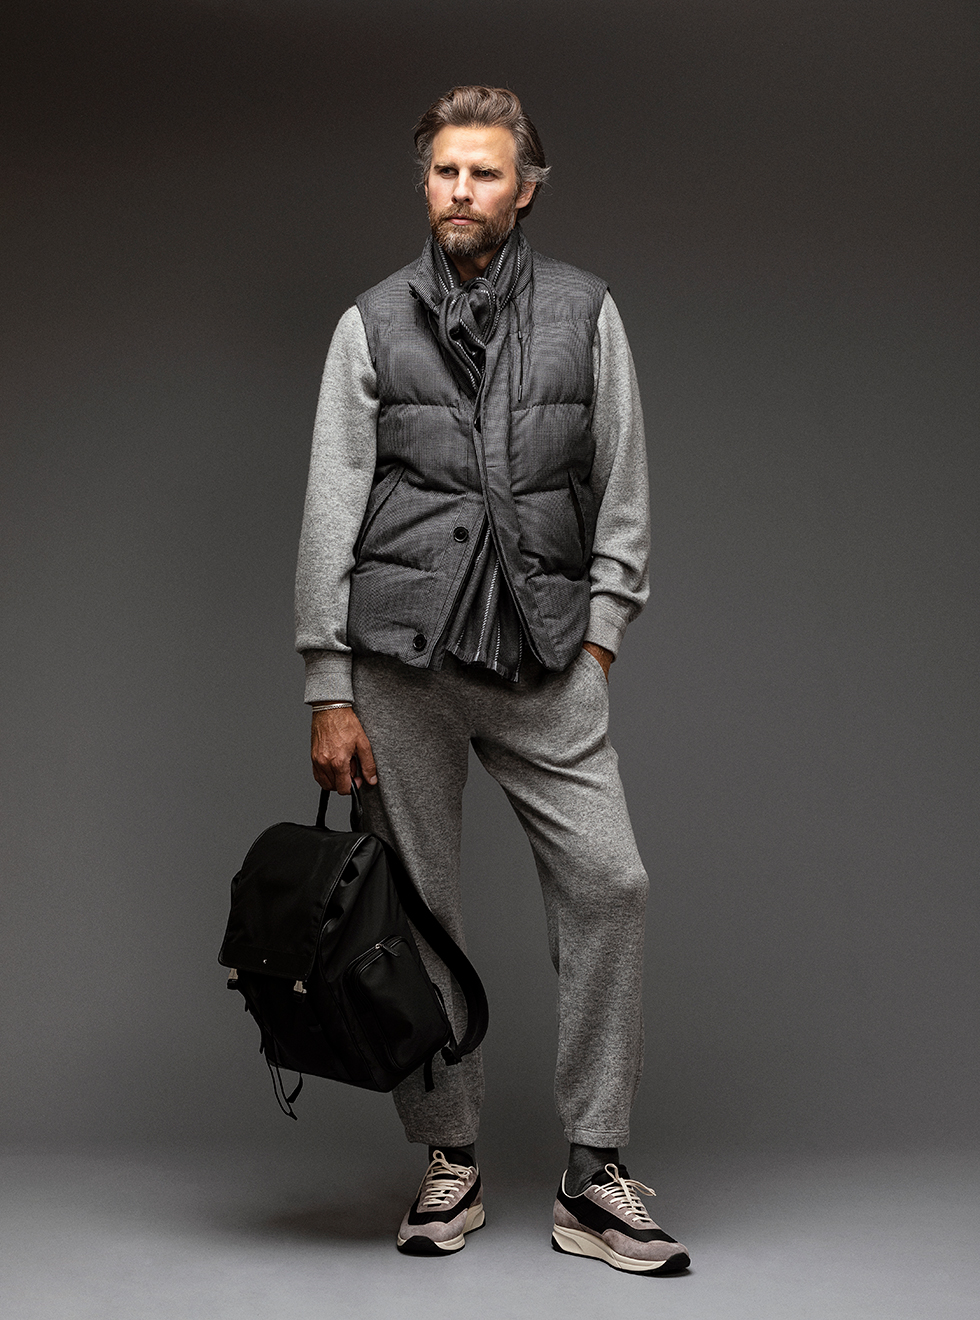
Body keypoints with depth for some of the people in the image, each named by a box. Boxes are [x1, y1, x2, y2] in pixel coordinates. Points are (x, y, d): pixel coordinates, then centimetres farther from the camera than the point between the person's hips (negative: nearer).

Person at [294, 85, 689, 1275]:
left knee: (608, 880, -9)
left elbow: (622, 490, 10)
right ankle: (450, 1163, 19)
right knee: (414, 909, 4)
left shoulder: (584, 313, 8)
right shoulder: (373, 325, 5)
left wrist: (598, 638, 1)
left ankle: (594, 1178, 2)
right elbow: (331, 510, 2)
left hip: (544, 655, 1)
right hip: (399, 651, 0)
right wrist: (329, 695, -3)